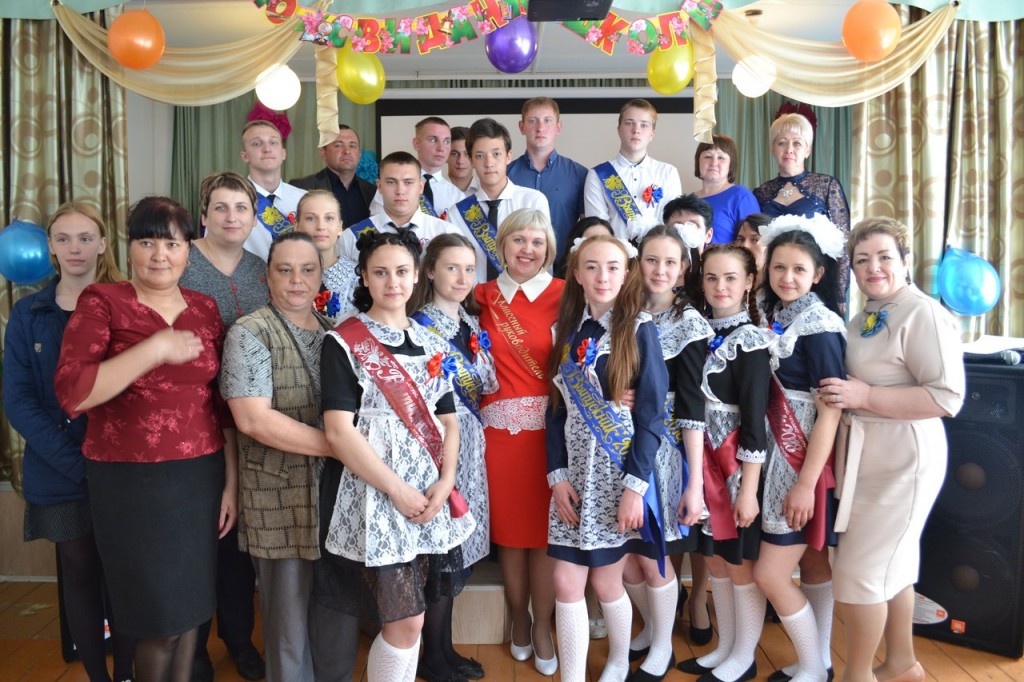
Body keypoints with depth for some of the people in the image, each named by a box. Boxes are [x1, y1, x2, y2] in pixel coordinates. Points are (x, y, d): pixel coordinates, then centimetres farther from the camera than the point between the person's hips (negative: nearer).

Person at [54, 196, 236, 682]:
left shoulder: (206, 309, 7)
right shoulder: (101, 302, -4)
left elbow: (225, 403, 9)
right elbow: (72, 393, -16)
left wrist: (232, 481, 6)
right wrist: (156, 348, -20)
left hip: (202, 477, 4)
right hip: (131, 482, -3)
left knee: (192, 609, 13)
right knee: (161, 621, 5)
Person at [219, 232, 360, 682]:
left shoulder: (335, 332, 11)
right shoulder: (250, 333, -7)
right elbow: (253, 418, -18)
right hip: (281, 500, -5)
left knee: (341, 611, 16)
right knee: (290, 618, 9)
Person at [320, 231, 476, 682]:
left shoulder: (431, 344, 11)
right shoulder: (344, 343, -5)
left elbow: (448, 421, 11)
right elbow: (339, 431, -13)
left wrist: (445, 483, -5)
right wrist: (397, 490, -15)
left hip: (431, 499, 5)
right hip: (375, 498, -5)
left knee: (408, 620, 12)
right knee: (406, 622, -3)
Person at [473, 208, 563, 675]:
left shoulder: (563, 295, -1)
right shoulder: (484, 296, 8)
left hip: (549, 427, -2)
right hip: (499, 427, 2)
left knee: (545, 531, 5)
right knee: (508, 529, 11)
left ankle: (542, 627, 22)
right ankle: (518, 619, 32)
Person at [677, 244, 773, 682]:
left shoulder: (750, 340, -14)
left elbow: (754, 421, -17)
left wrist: (748, 489, -18)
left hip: (738, 464, -7)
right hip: (706, 461, 7)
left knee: (742, 563, 8)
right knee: (715, 559, 17)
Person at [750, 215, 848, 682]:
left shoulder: (819, 326, -16)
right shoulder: (775, 316, 8)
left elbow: (829, 412, -19)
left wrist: (806, 483, -20)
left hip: (808, 462, -8)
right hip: (781, 457, 8)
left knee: (770, 573, -3)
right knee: (812, 563, 17)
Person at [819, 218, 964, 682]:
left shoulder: (923, 314, -14)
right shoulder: (863, 320, 12)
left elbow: (948, 397, -22)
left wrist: (865, 396, -24)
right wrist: (846, 393, 5)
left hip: (903, 461, -9)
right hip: (867, 458, 9)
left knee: (857, 573, -4)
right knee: (891, 565, 19)